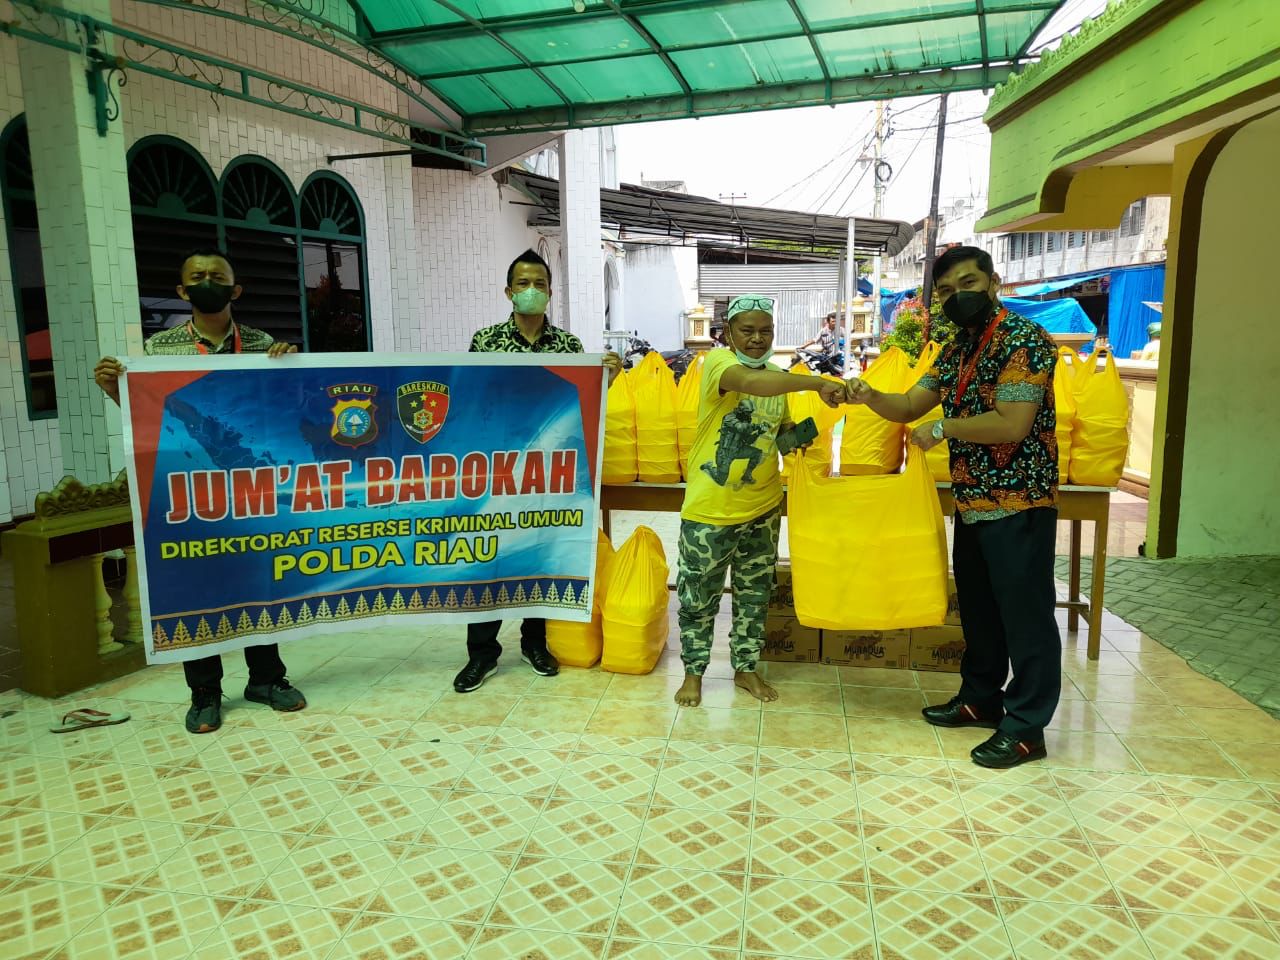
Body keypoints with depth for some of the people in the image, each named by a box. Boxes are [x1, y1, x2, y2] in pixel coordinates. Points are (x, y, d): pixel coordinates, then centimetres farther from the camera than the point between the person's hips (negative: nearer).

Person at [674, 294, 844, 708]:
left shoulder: (779, 378, 9)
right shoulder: (717, 362, -13)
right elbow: (749, 383, -35)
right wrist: (817, 383, -39)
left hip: (762, 507, 6)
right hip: (710, 508, -6)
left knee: (755, 593, 16)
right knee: (698, 595, 7)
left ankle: (745, 667, 33)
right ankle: (693, 671, 25)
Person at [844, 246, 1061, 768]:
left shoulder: (1024, 339, -14)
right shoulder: (957, 350, 12)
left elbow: (1012, 425, -23)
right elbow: (909, 406, 11)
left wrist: (943, 427, -13)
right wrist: (869, 397, -8)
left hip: (1018, 502, -9)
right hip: (971, 502, 9)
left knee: (1024, 613, 1)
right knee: (977, 606, 18)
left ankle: (1027, 727, 12)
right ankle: (980, 697, 34)